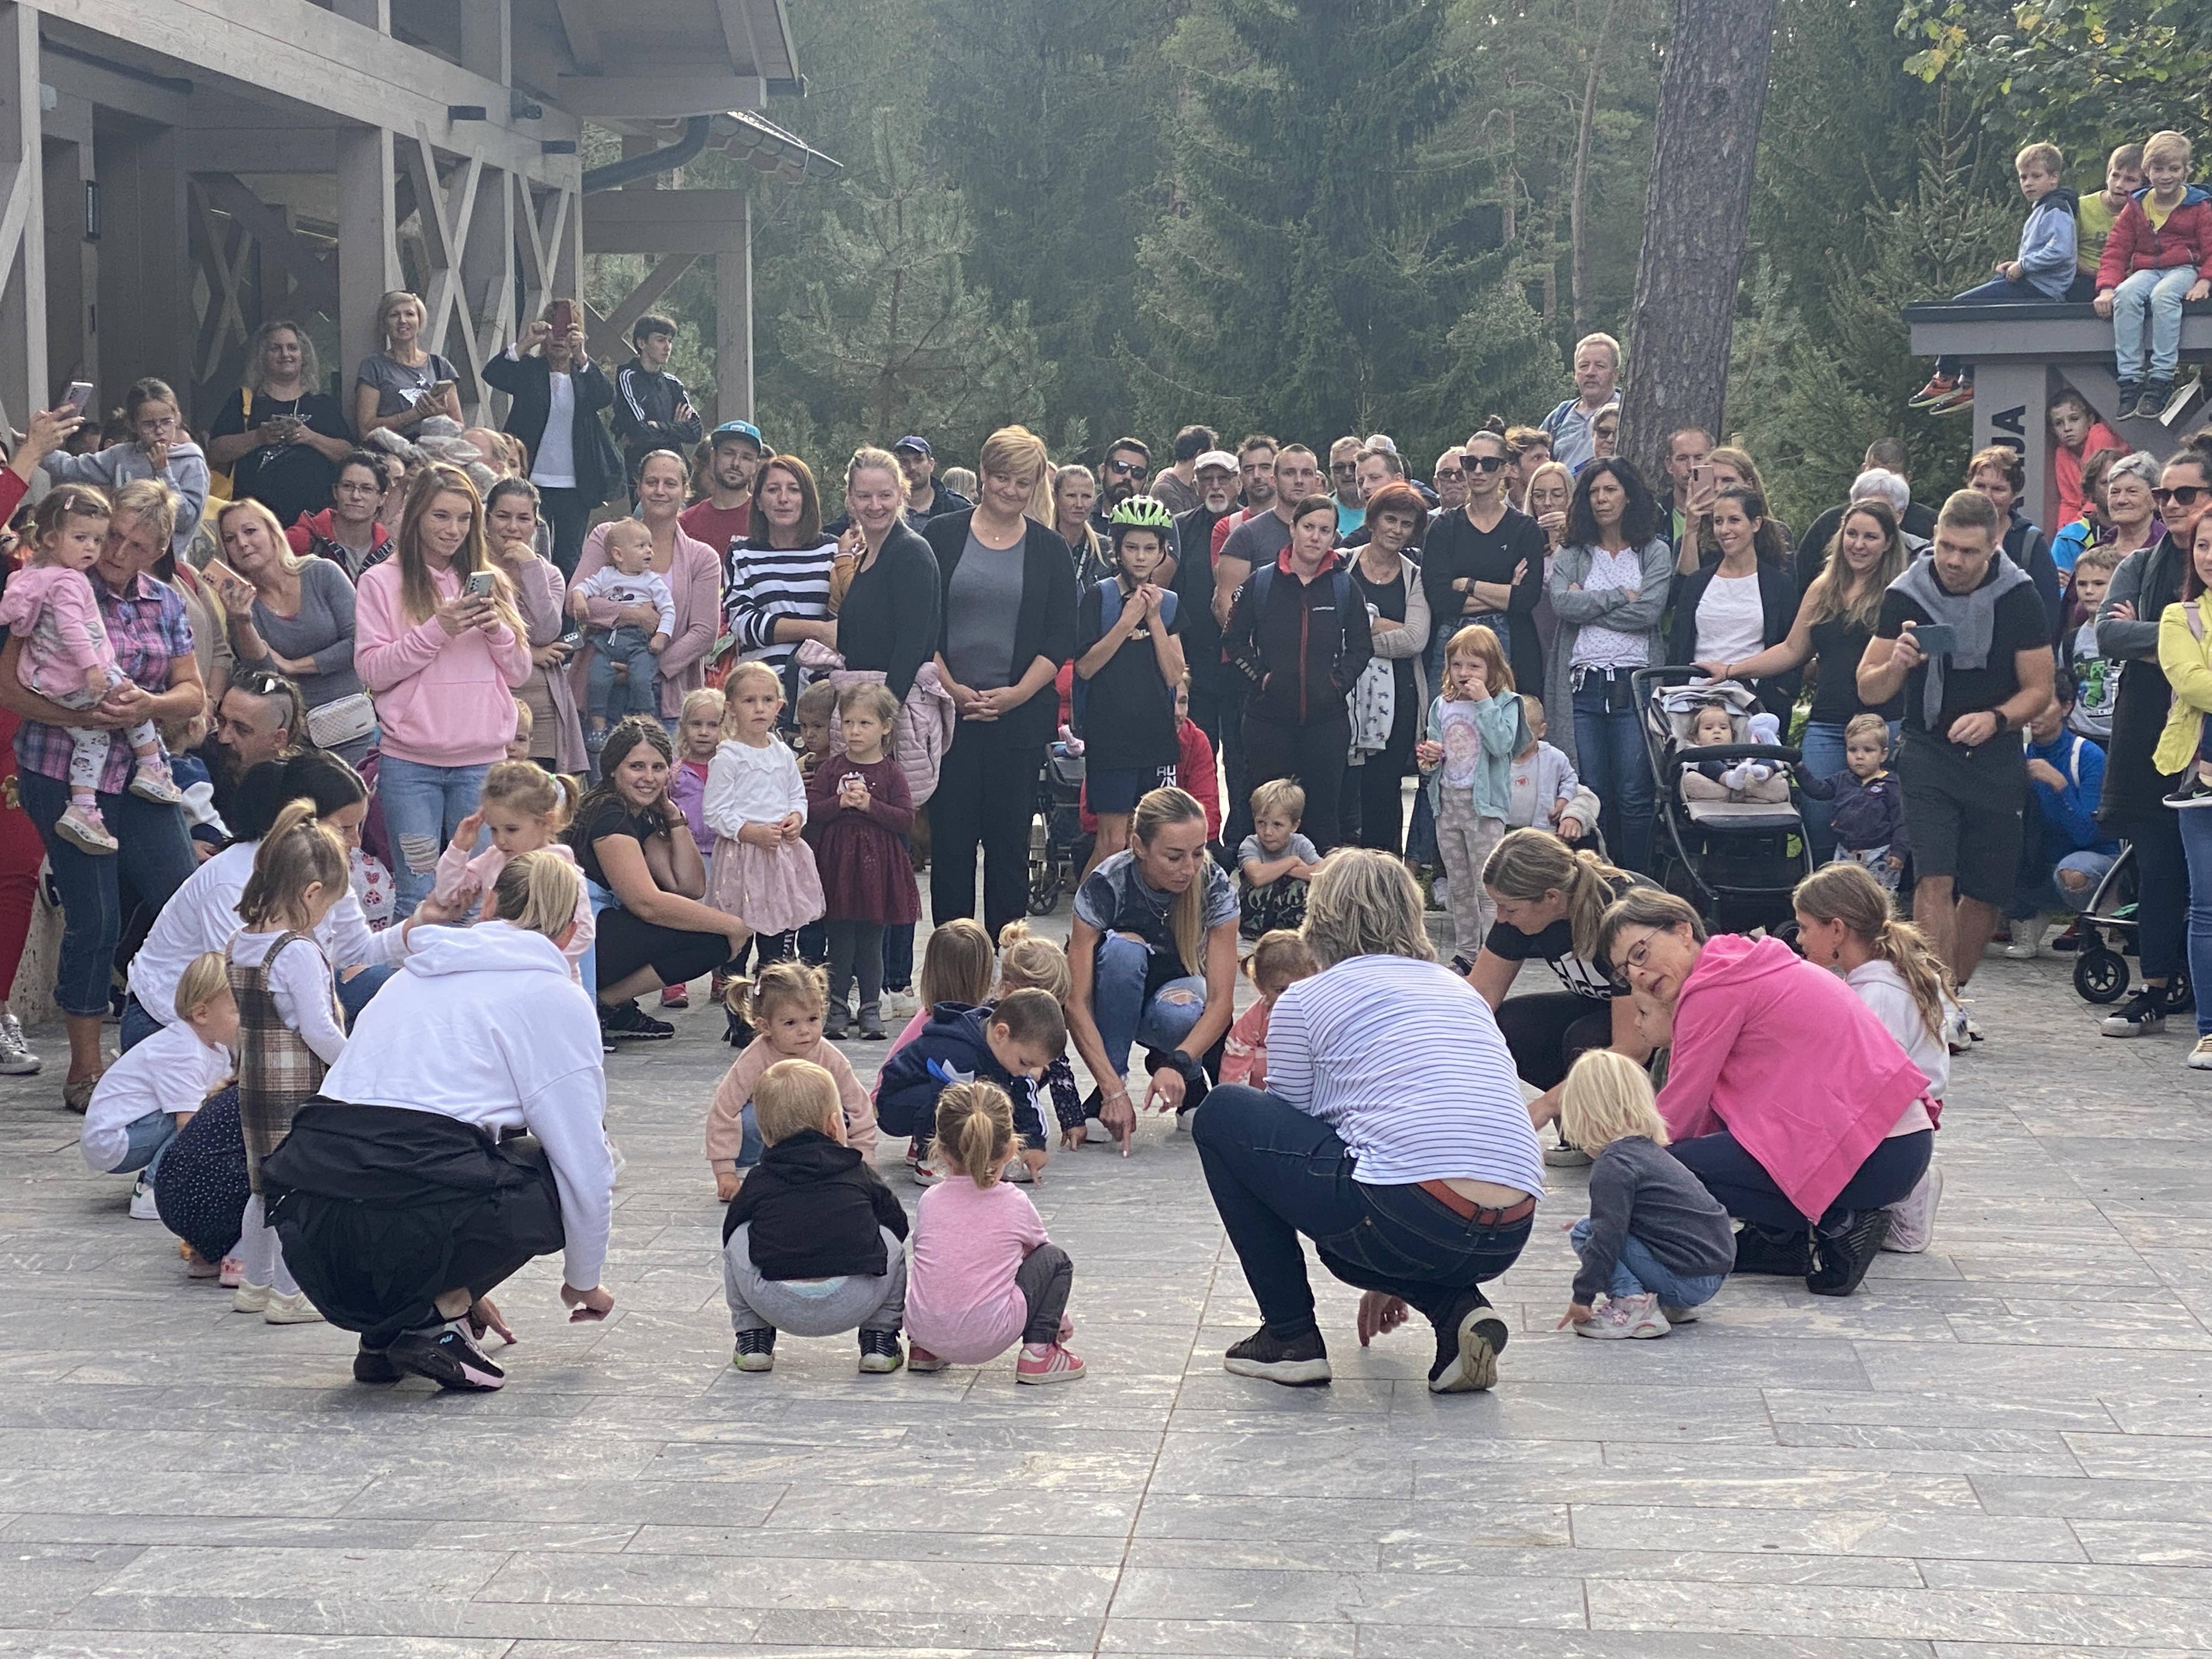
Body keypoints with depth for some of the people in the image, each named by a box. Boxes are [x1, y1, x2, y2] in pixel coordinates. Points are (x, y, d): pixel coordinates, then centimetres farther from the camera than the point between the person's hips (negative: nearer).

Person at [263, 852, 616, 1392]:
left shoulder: (416, 975, 29)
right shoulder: (550, 994, 10)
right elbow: (583, 1156, 9)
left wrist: (459, 1280, 46)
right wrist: (583, 1280, 27)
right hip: (413, 1218, -6)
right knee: (557, 1183, 20)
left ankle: (383, 1331, 15)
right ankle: (436, 1321, 6)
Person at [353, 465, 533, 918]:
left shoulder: (491, 582, 13)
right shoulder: (382, 582, 2)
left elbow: (519, 673, 12)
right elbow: (371, 671, -6)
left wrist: (497, 630, -7)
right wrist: (436, 630, -16)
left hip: (483, 760, 3)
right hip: (410, 764, -3)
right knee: (418, 895, -3)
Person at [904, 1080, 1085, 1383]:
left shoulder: (929, 1201, 7)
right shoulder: (1016, 1204, 3)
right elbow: (1040, 1247, 21)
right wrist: (1060, 1318, 39)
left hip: (923, 1330, 4)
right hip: (987, 1338, -4)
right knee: (1055, 1260, 13)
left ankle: (923, 1350, 25)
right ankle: (1039, 1352, 4)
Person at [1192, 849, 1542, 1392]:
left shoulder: (1305, 1001, 11)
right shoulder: (1461, 992, 26)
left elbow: (1291, 1137, 21)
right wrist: (1391, 1279, 47)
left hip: (1407, 1219, -6)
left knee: (1222, 1115, 16)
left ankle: (1290, 1336, 14)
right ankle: (1458, 1311, 10)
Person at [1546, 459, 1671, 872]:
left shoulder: (1655, 553, 9)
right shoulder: (1571, 556, 14)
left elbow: (1648, 611, -7)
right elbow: (1563, 603, -5)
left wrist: (1589, 605, -3)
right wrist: (1620, 596, -5)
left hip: (1633, 686, -2)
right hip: (1583, 683, 2)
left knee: (1634, 796, -6)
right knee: (1593, 795, 1)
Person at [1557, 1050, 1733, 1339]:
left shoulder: (1614, 1165, -12)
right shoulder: (1650, 1150, 18)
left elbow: (1607, 1235, -18)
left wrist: (1582, 1297, -13)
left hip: (1687, 1280, -9)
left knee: (1583, 1234, -6)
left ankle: (1634, 1307, -12)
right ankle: (1673, 1306, 16)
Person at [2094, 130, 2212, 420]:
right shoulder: (2136, 207, 12)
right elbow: (2116, 250, 9)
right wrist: (2107, 287, -8)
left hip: (2184, 269, -3)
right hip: (2146, 270, 3)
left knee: (2163, 295, -38)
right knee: (2126, 295, -33)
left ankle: (2160, 381, -39)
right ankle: (2130, 381, -35)